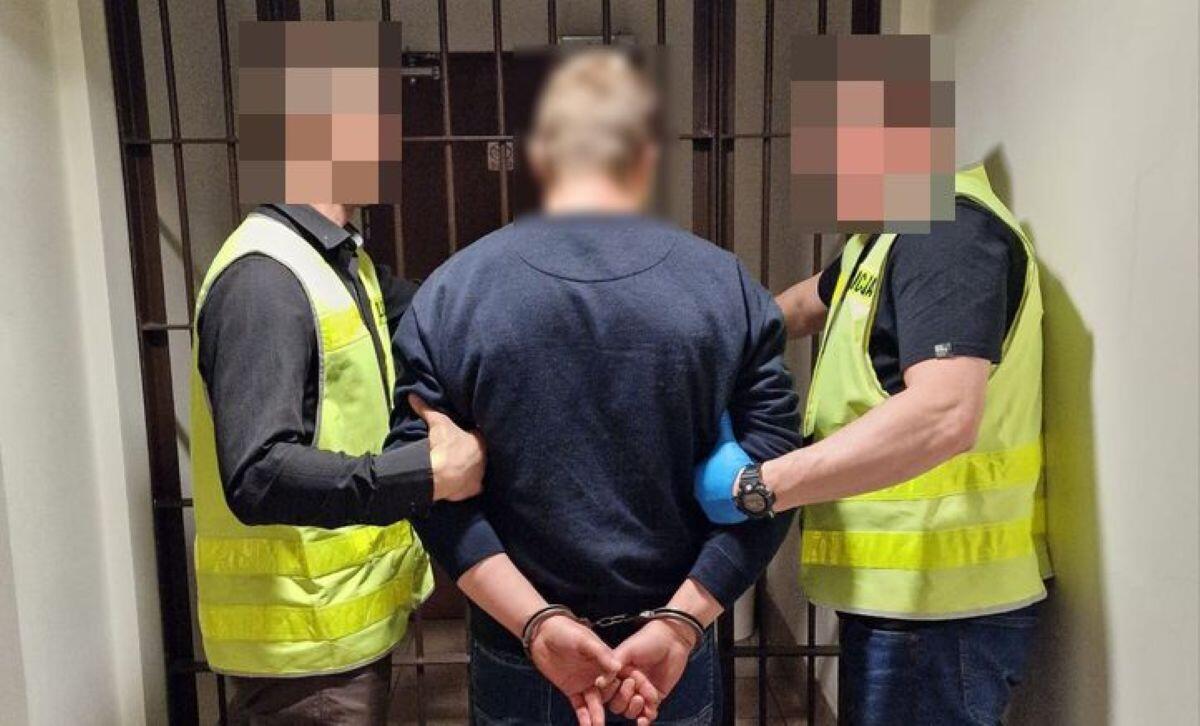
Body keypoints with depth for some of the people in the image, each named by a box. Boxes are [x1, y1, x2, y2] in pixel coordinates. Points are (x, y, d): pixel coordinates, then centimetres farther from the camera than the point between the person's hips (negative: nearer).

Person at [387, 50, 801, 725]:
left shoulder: (449, 292, -9)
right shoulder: (730, 288, -8)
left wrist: (535, 622, -14)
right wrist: (679, 623, -13)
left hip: (517, 656, 0)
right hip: (677, 654, 1)